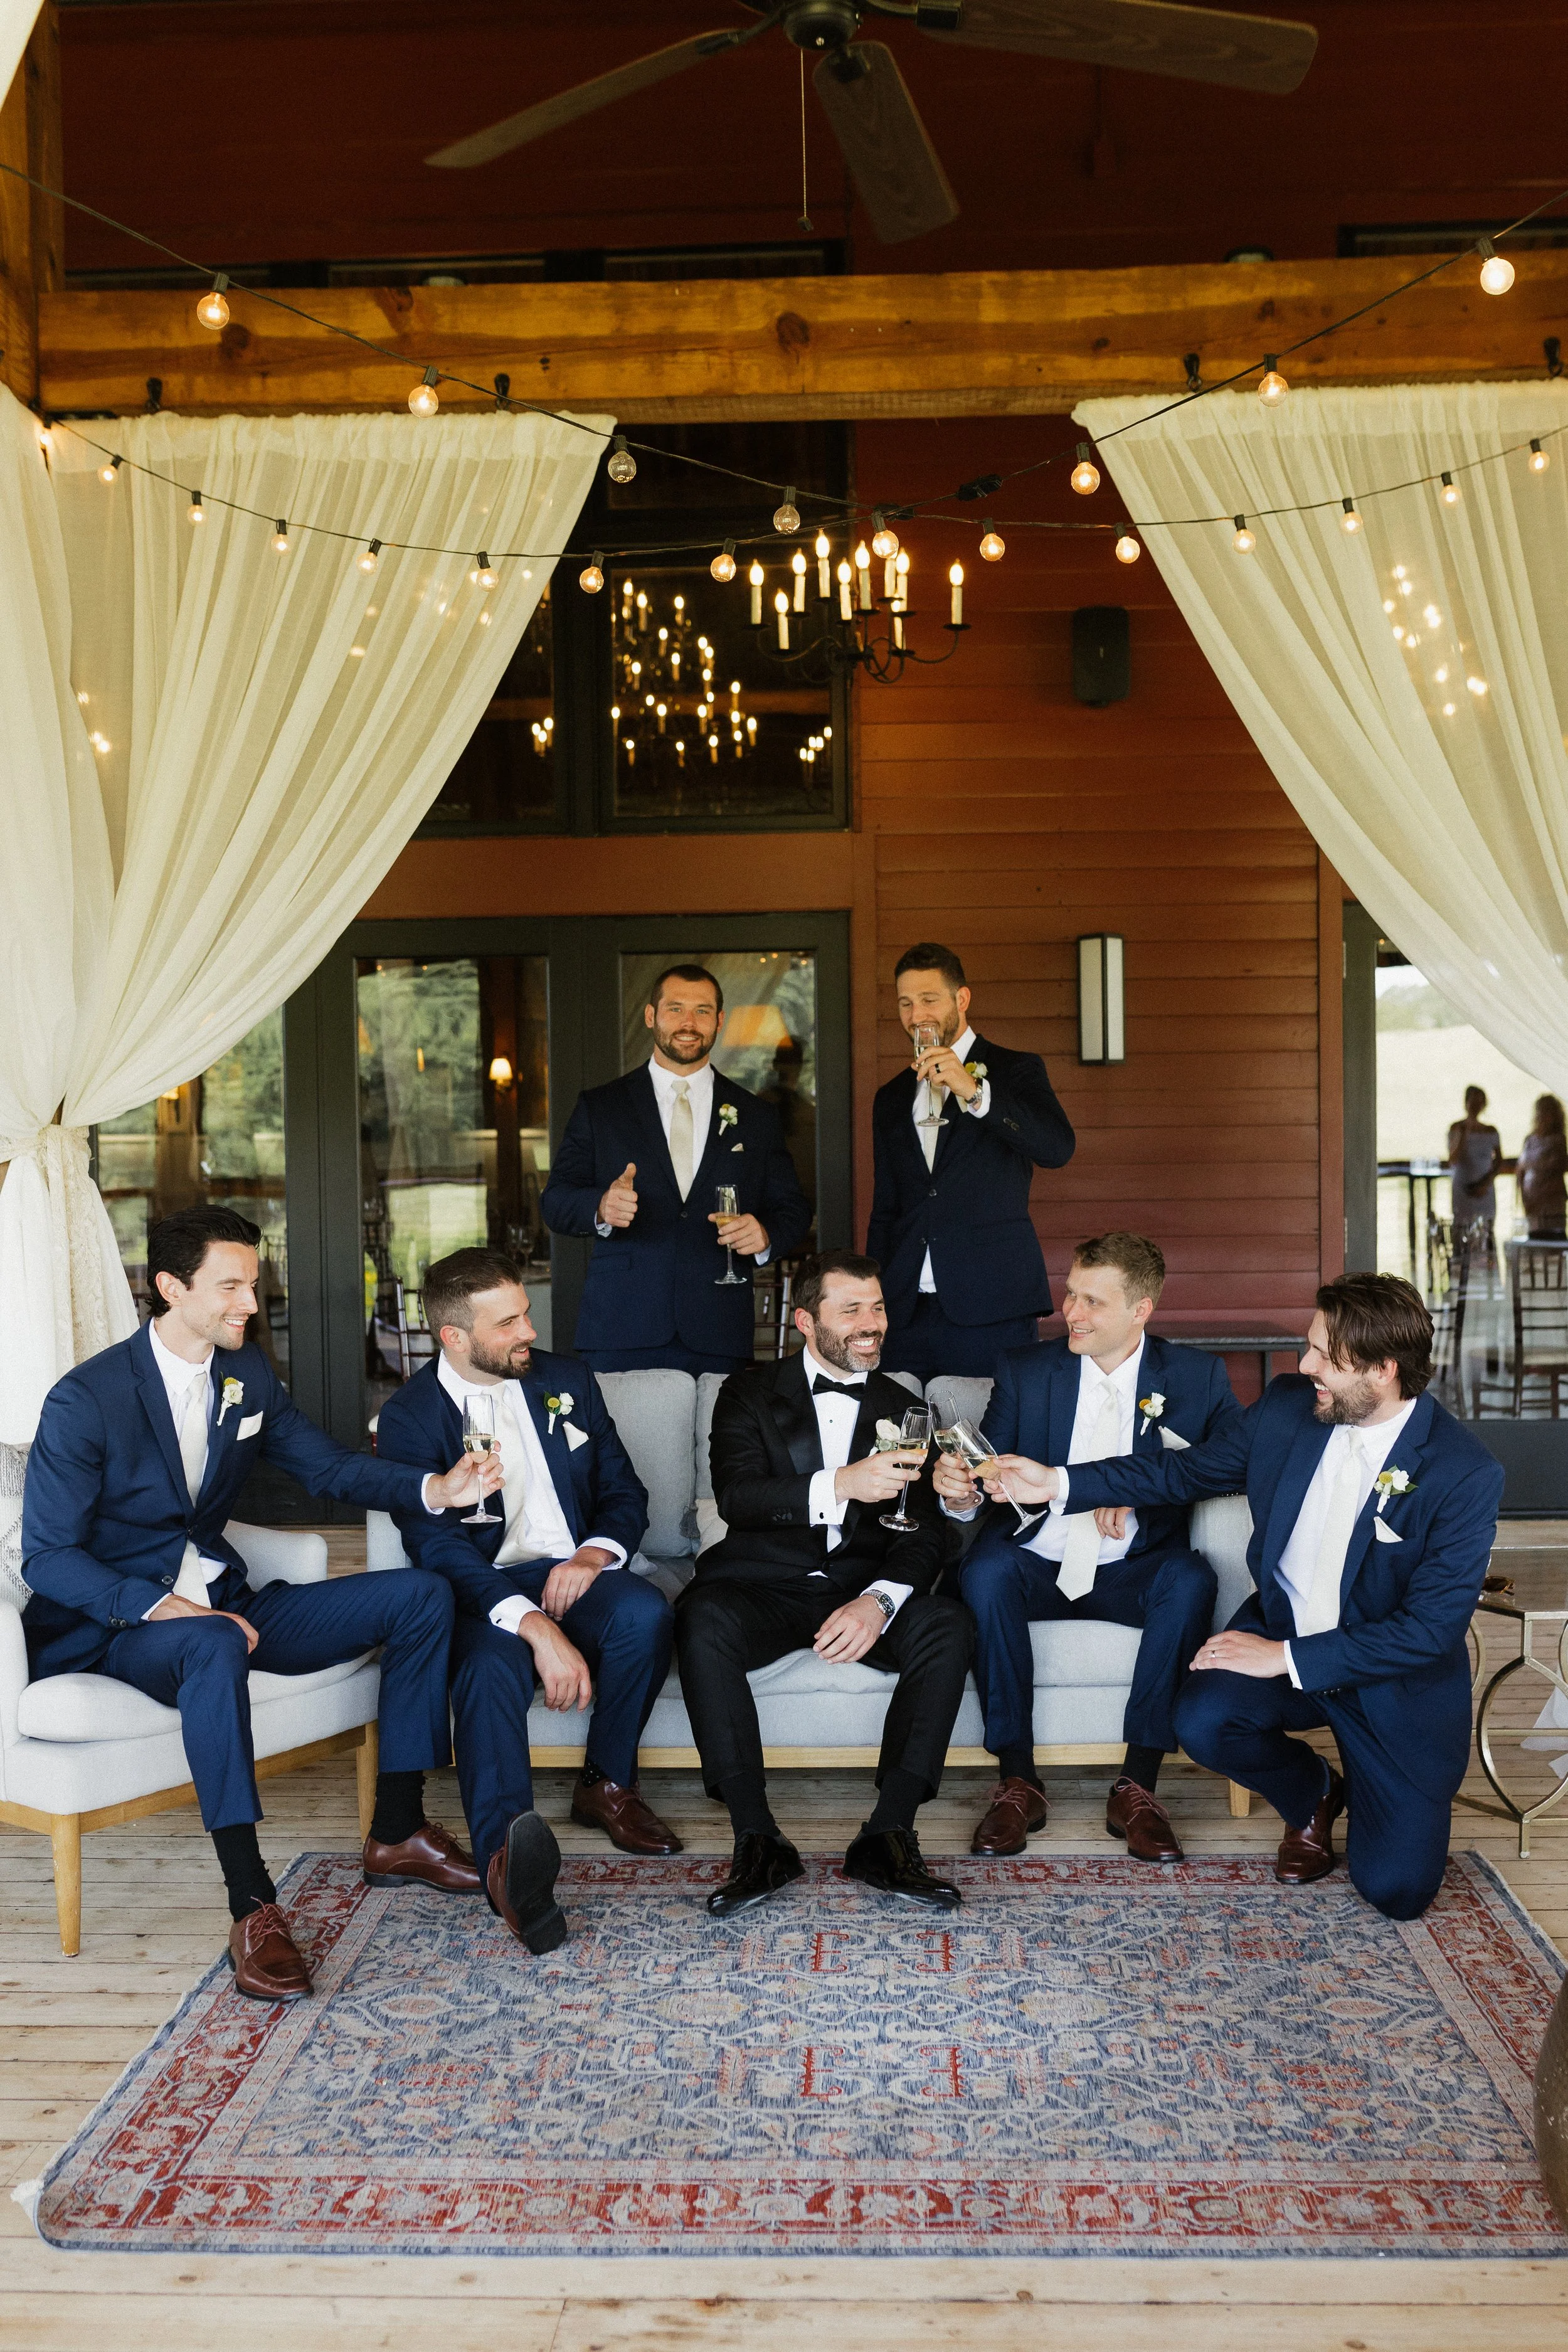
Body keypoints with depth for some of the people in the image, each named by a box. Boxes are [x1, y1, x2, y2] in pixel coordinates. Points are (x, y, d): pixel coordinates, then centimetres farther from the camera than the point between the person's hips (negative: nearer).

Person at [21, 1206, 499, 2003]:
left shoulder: (247, 1373, 5)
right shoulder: (85, 1401, -14)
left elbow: (327, 1466, 10)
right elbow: (47, 1556, -14)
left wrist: (433, 1488, -8)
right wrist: (160, 1607, -28)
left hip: (222, 1607, 7)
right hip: (115, 1625, -7)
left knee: (421, 1595, -6)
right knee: (215, 1643, -42)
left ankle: (396, 1833, -1)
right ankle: (252, 1908, -37)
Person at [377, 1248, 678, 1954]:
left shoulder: (566, 1379, 10)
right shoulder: (409, 1417, -4)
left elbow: (624, 1491, 14)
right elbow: (438, 1549, -15)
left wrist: (596, 1552, -11)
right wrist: (536, 1627, -30)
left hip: (572, 1574, 4)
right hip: (483, 1593, -3)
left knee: (644, 1612, -29)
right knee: (491, 1666, -36)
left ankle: (605, 1785, -7)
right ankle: (505, 1860, -54)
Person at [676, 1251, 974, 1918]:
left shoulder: (901, 1410, 13)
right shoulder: (749, 1393, 6)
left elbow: (926, 1530, 4)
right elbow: (735, 1496, -12)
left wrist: (879, 1600, -18)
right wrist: (840, 1486, -28)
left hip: (863, 1588, 2)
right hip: (764, 1584, -2)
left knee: (948, 1625, -27)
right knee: (702, 1621, -33)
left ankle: (888, 1835, -21)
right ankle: (757, 1840, -25)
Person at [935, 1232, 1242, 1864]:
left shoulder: (1197, 1377, 3)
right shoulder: (1024, 1371, 4)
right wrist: (958, 1491, -25)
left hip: (1133, 1573, 0)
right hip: (1036, 1563, 0)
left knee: (1191, 1579, -32)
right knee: (986, 1570, -32)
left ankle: (1137, 1786, -22)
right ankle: (1017, 1781, -21)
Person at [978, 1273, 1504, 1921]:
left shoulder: (1467, 1475, -22)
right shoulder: (1287, 1406, -8)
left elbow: (1432, 1626, -21)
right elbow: (1185, 1472, 6)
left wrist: (1289, 1658, -23)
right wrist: (1058, 1484, -2)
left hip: (1399, 1677, -3)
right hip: (1280, 1628, 4)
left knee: (1397, 1891, -12)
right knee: (1201, 1722, -27)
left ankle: (1368, 1791, 26)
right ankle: (1312, 1795, 9)